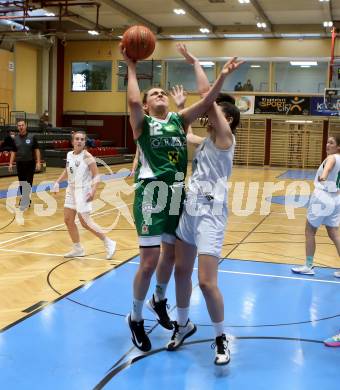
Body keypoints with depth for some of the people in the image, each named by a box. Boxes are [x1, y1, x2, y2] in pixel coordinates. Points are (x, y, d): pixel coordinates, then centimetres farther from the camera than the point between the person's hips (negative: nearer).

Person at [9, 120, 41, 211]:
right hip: (20, 164, 3)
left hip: (30, 163, -3)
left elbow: (36, 150, -1)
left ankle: (26, 200, 4)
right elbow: (13, 152, 9)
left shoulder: (32, 137, -2)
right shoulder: (15, 139, 5)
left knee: (29, 183, -2)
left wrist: (38, 162, -9)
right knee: (21, 183, 9)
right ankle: (24, 199, 23)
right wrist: (11, 163, 1)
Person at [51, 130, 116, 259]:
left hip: (83, 192, -7)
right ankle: (78, 249, 24)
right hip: (71, 191, 8)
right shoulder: (69, 155, 6)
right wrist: (57, 182, 16)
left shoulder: (86, 156, -14)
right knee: (68, 220, 9)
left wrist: (93, 190, -28)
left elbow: (96, 175, -15)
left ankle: (108, 243, 8)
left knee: (85, 222, -7)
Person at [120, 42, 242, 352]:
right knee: (150, 260, -7)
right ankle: (136, 319, 15)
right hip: (152, 193, -5)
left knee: (171, 254, 17)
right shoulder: (142, 123, 3)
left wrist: (222, 76, -13)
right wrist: (131, 66, -9)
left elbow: (207, 101, 0)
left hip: (177, 193, 5)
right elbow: (133, 100, -18)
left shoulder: (179, 120, 13)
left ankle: (159, 300, 44)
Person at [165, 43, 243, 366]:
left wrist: (195, 62, -4)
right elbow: (182, 135, 37)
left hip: (209, 213, -9)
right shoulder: (206, 142, 16)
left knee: (207, 282, -10)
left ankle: (221, 338, 10)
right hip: (190, 210, 9)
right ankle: (183, 324, 35)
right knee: (181, 271, 15)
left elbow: (206, 95, -12)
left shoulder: (225, 138, -6)